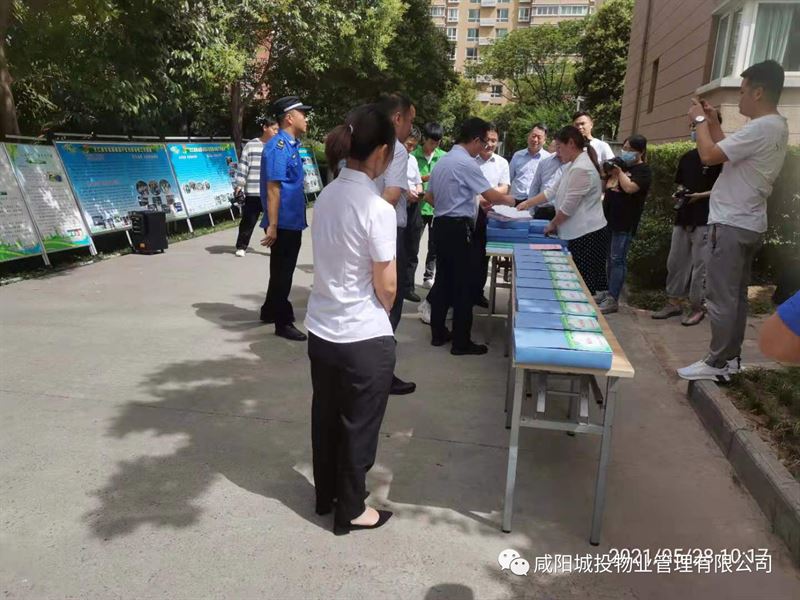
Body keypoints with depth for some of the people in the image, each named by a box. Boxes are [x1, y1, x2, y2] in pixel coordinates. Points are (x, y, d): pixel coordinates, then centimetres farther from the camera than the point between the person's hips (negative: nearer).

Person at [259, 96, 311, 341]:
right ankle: (283, 322, 15)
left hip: (293, 221, 9)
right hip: (284, 223, -9)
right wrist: (272, 225, -23)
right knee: (282, 272, 3)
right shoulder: (278, 147, -17)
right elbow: (273, 188, -22)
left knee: (284, 271, 21)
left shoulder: (292, 145, 12)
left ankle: (270, 311, 37)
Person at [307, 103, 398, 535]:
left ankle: (326, 494, 43)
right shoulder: (378, 209, -21)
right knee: (359, 426, 12)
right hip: (364, 339, -7)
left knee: (326, 416, 22)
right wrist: (382, 311, 5)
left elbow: (332, 263, 7)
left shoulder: (326, 197, 0)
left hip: (321, 330, 7)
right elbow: (386, 286, -15)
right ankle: (351, 511, 32)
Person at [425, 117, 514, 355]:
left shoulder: (443, 160, 13)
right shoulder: (466, 163, -15)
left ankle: (438, 333, 20)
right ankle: (461, 342, 4)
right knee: (463, 284, -2)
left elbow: (429, 196, 19)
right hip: (458, 228, -9)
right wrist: (509, 200, 4)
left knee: (443, 280, 13)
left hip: (440, 224, 9)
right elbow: (491, 196, -15)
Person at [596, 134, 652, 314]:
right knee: (608, 257, 14)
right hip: (609, 218, 8)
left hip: (625, 223, -8)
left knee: (617, 259, -7)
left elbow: (629, 188, -23)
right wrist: (605, 171, 3)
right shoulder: (621, 165, 17)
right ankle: (607, 291, 24)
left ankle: (613, 300, -4)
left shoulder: (643, 170, -6)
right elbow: (604, 186, 21)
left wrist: (619, 171, -14)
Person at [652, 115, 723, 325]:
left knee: (700, 264, -2)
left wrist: (701, 195, -18)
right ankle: (674, 302, 19)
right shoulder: (686, 158, 14)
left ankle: (697, 307, 8)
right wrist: (680, 194, 3)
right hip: (683, 217, 7)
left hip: (705, 219, -7)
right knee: (675, 261, 9)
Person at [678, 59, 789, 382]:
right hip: (747, 224, 10)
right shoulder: (775, 126, 14)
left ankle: (717, 363, 3)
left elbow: (709, 156, -21)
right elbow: (728, 153, 19)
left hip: (731, 225, -10)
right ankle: (731, 357, 23)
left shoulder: (760, 128, -19)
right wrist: (712, 122, 13)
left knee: (720, 298, -4)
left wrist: (699, 120, -6)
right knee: (735, 296, 15)